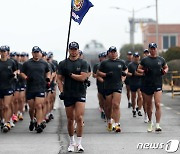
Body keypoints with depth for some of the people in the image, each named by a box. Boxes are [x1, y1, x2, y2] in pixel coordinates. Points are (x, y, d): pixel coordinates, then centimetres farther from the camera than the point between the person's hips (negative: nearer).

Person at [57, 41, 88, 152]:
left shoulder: (83, 63, 2)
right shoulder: (63, 64, 7)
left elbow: (83, 77, -9)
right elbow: (59, 79, 7)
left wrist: (70, 74, -6)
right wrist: (61, 91, -4)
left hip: (80, 94, -2)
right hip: (68, 94, 2)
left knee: (79, 118, -12)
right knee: (70, 120, 7)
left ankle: (79, 143, -7)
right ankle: (72, 142, 20)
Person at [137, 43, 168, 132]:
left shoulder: (161, 60, 7)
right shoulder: (145, 60, 5)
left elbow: (166, 67, 21)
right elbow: (139, 69, 11)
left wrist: (164, 71, -1)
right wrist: (143, 71, -10)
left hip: (158, 84, -1)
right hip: (148, 84, 1)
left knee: (158, 104, -14)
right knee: (149, 105, 11)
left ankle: (157, 125, -15)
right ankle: (150, 123, 30)